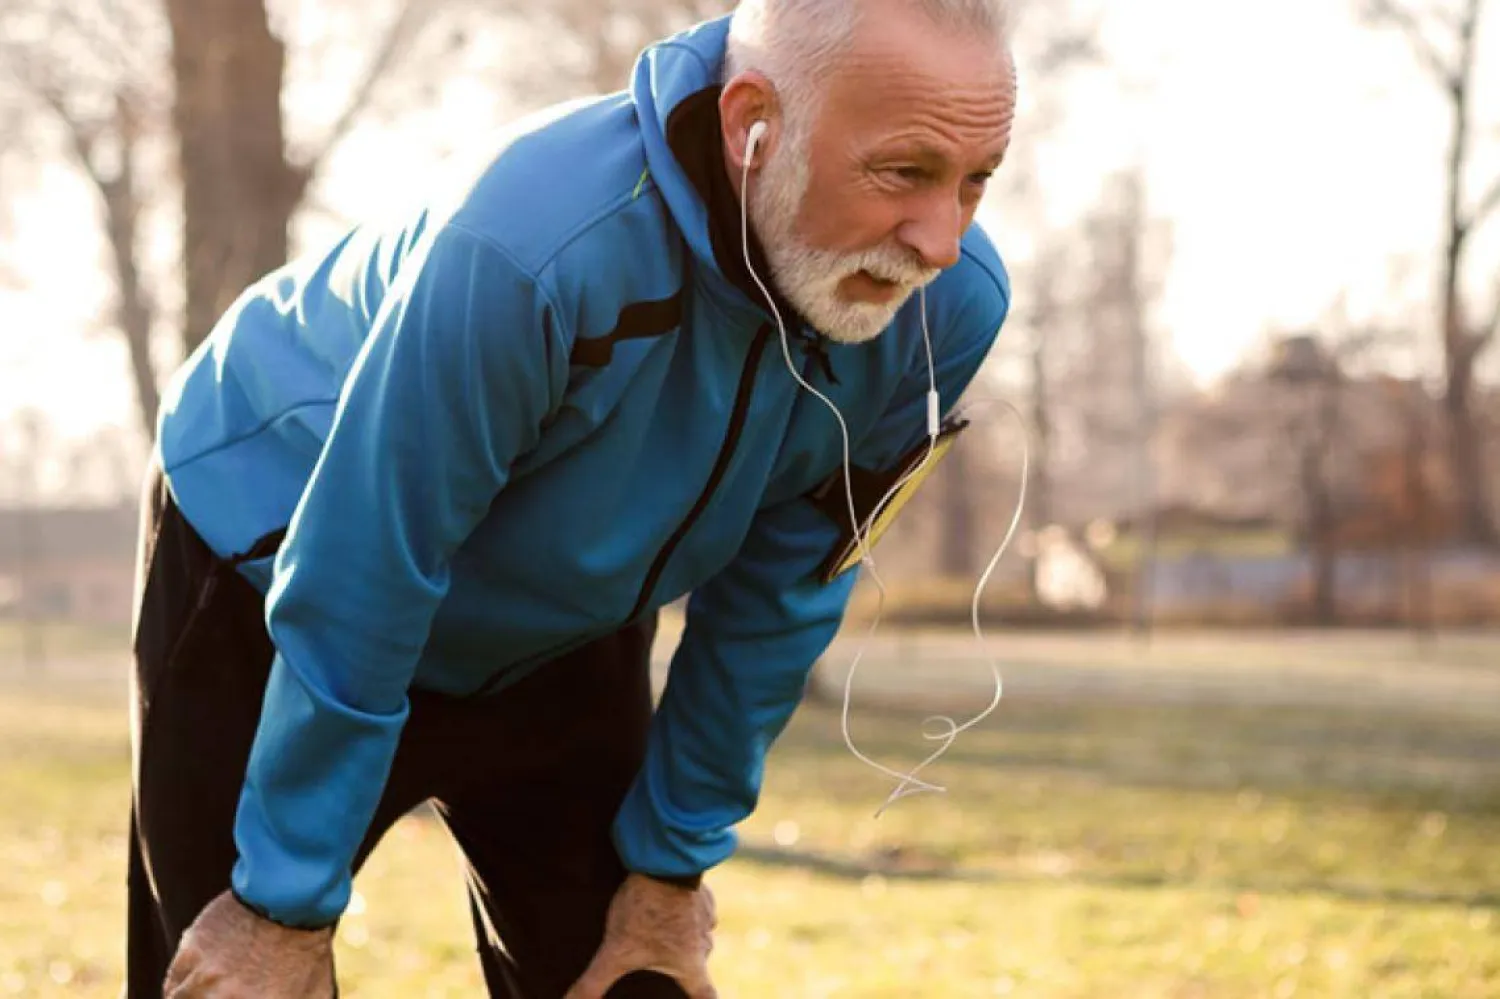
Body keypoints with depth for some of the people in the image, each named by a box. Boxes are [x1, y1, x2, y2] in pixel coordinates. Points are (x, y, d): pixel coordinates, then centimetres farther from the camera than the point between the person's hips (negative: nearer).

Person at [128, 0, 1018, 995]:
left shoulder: (949, 303, -23)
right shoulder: (529, 245, -40)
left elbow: (775, 601, -9)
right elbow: (353, 594, -31)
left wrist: (677, 858, -1)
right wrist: (290, 903, -22)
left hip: (559, 629, 5)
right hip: (269, 544, -4)